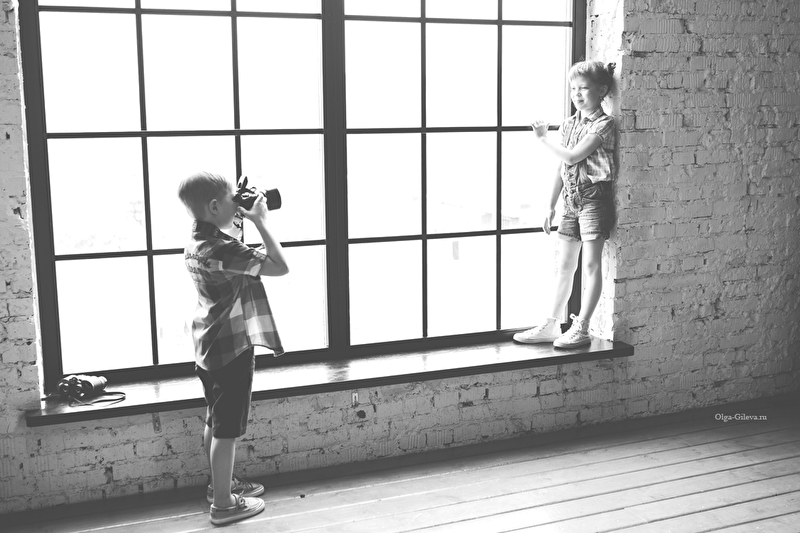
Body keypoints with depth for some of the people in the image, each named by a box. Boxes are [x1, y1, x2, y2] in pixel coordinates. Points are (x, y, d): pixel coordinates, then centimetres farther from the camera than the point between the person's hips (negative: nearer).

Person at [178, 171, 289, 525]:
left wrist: (242, 221, 9)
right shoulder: (222, 249, -25)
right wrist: (259, 221, -19)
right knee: (228, 428, 1)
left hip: (211, 345, 10)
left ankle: (221, 484, 36)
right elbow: (280, 266, -27)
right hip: (231, 347, -10)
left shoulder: (196, 242, 4)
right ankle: (224, 503, 12)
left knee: (216, 422, 21)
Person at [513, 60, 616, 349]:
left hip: (594, 198, -7)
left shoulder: (604, 124, -9)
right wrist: (550, 205, 13)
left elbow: (572, 157, -18)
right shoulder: (569, 124, 13)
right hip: (571, 200, 7)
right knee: (564, 265, 10)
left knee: (591, 265, -1)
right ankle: (550, 325, 16)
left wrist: (544, 139, -5)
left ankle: (581, 328, 4)